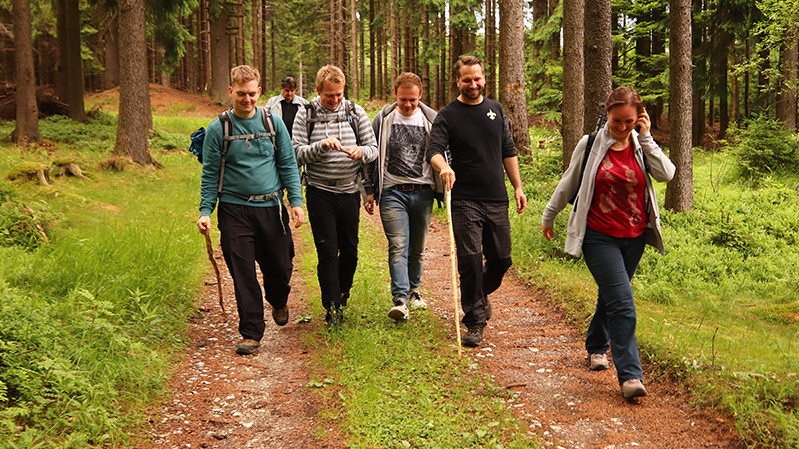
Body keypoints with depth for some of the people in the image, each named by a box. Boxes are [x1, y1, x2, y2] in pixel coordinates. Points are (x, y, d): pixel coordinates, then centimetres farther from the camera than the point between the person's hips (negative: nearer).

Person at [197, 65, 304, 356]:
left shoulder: (274, 123, 4)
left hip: (271, 207, 2)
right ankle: (251, 332, 10)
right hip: (234, 209, -1)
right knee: (243, 274, -2)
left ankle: (278, 302, 43)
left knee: (280, 266, 10)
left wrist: (296, 201, -3)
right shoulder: (218, 129, 0)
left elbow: (288, 165, 6)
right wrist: (205, 211, -6)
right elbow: (210, 174, 2)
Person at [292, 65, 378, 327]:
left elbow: (374, 148, 5)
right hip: (320, 191, -2)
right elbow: (299, 153, -6)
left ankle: (343, 294, 34)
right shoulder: (305, 116, -1)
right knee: (327, 251, -4)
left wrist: (361, 152, -17)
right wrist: (322, 145, -23)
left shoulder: (355, 112, 5)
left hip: (350, 190, 2)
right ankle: (332, 307, 4)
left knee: (349, 250, 11)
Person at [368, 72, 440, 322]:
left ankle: (413, 289, 31)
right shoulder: (382, 120, 3)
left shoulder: (432, 119, 5)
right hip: (392, 191, -1)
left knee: (418, 248, 11)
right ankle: (400, 299, -15)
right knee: (398, 246, -11)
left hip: (422, 191, 2)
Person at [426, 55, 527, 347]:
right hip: (465, 201, -4)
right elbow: (434, 150, -13)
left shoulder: (496, 110, 13)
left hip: (497, 199, 4)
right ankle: (475, 321, 2)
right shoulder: (447, 115, 0)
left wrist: (518, 187, 12)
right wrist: (444, 167, -36)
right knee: (470, 261, -8)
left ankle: (482, 294, 38)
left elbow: (508, 151, 17)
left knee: (502, 258, 8)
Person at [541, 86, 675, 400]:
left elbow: (666, 174, -13)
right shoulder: (591, 144, -4)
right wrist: (549, 217, 16)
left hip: (634, 237, 4)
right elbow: (568, 184, 7)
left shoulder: (642, 145, 3)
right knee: (622, 303, -13)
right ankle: (629, 374, -10)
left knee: (610, 295, 18)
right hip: (599, 237, -4)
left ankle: (596, 346, 42)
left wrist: (646, 138, -14)